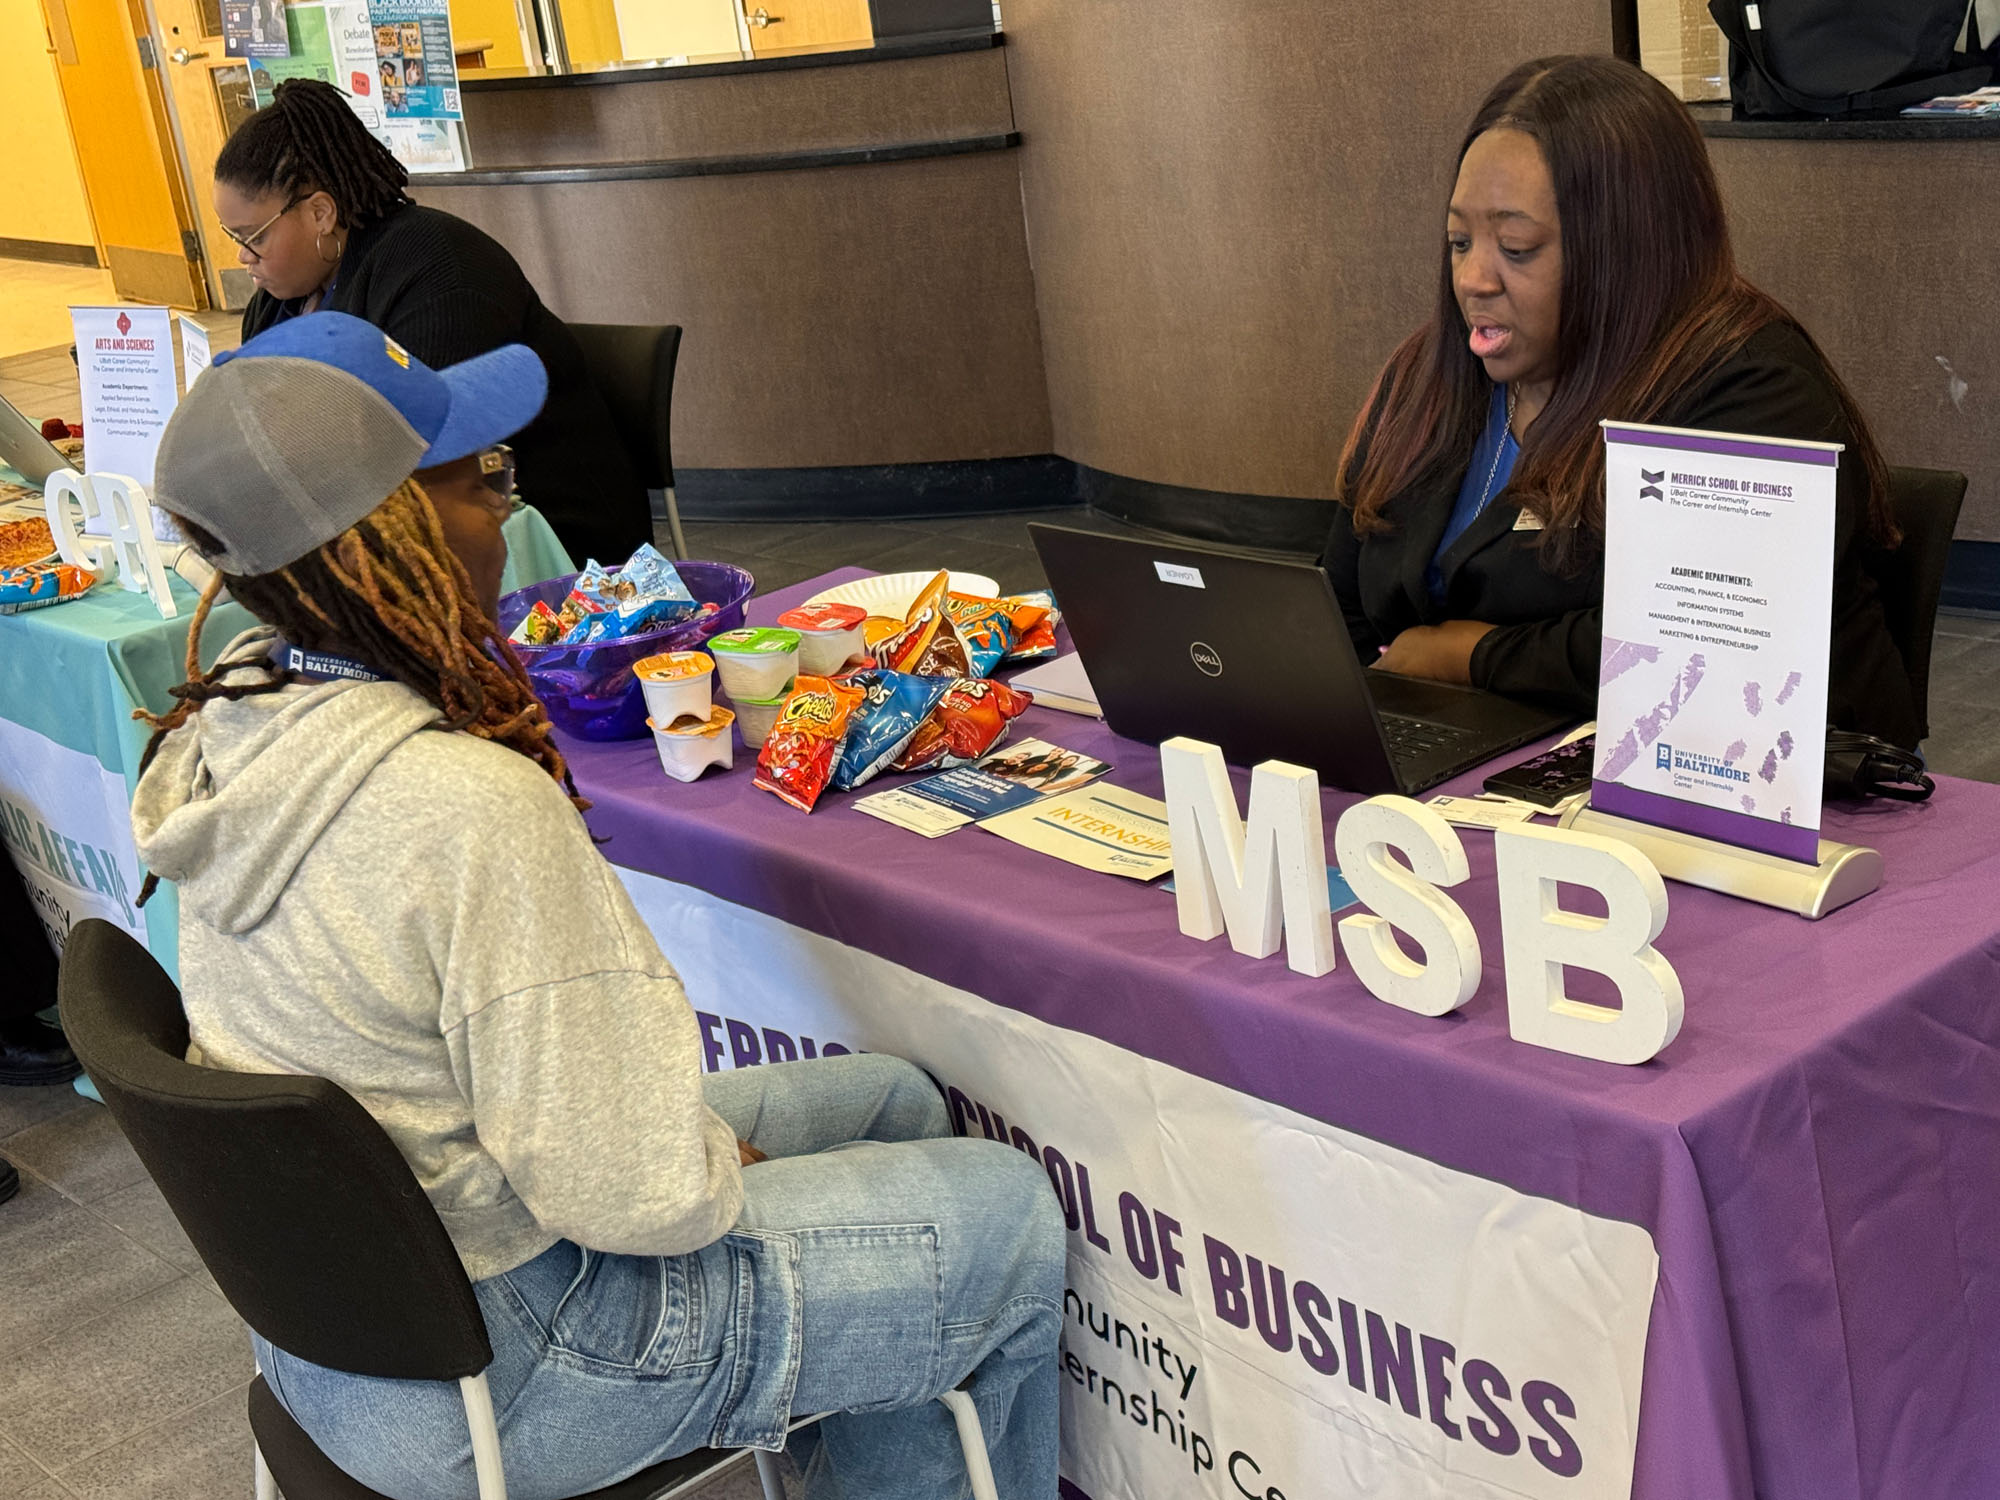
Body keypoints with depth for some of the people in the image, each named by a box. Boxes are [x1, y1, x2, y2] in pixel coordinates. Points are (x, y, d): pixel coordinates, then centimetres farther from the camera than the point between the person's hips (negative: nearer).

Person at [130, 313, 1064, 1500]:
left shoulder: (235, 728, -5)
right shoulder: (473, 809, -34)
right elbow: (630, 1192, -27)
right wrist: (722, 1167, -8)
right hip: (493, 1376, -9)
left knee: (893, 1104, 20)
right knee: (1013, 1214, 4)